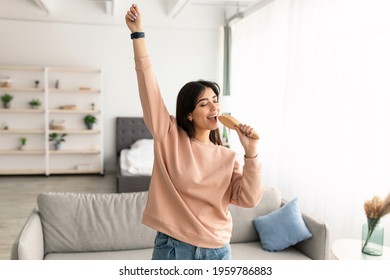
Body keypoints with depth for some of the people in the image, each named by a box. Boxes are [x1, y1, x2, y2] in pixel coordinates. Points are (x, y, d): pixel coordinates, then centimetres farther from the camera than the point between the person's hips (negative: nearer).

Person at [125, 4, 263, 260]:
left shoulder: (228, 157, 2)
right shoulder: (170, 138, -6)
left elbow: (249, 198, -8)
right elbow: (148, 83, -10)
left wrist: (251, 152, -16)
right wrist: (138, 33, -13)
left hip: (217, 251, 3)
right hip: (173, 248, -2)